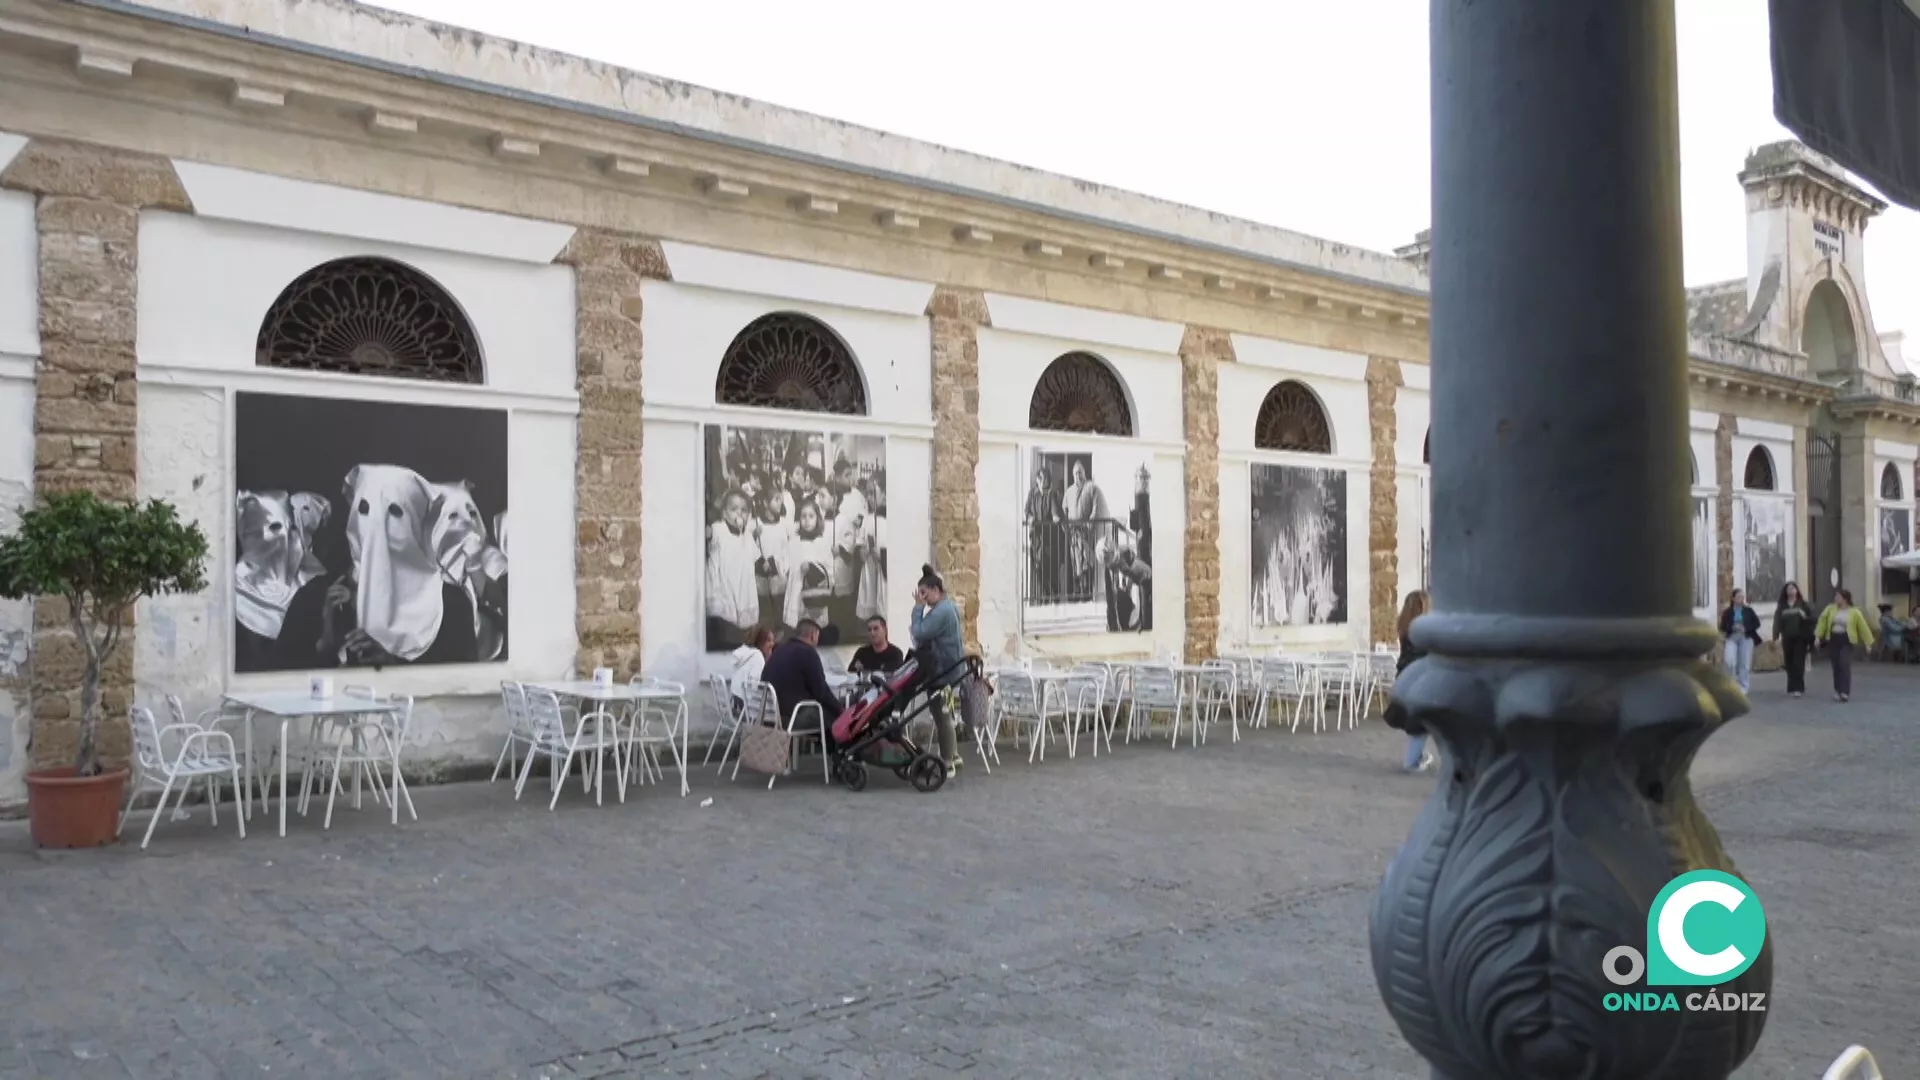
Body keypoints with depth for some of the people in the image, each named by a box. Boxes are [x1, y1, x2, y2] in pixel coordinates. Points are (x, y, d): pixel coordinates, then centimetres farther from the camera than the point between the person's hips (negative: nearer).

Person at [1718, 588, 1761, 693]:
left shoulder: (1748, 611, 3)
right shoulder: (1727, 612, 2)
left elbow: (1757, 623, 3)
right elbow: (1722, 626, 1)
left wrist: (1745, 628, -12)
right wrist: (1732, 627, -17)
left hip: (1746, 638, 1)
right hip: (1732, 638, -1)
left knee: (1745, 664, 1)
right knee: (1730, 660, -17)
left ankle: (1743, 687, 12)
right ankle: (1733, 682, 6)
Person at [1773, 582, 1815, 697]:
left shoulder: (1803, 604, 2)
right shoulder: (1781, 606, 7)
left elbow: (1812, 618, -1)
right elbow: (1777, 622, 2)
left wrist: (1805, 617, -22)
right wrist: (1776, 637, -5)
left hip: (1801, 638, -2)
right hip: (1787, 638, 2)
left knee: (1798, 663, -8)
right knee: (1789, 664, 6)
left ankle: (1798, 688, -8)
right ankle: (1792, 688, 16)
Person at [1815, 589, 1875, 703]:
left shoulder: (1854, 612, -4)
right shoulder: (1831, 609, 3)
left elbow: (1863, 627, 0)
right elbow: (1822, 621, 4)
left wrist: (1868, 642, 1)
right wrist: (1818, 635, -4)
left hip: (1847, 641, -3)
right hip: (1832, 639, 3)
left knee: (1845, 665, -15)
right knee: (1836, 666, 7)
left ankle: (1845, 692, -15)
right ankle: (1838, 691, 20)